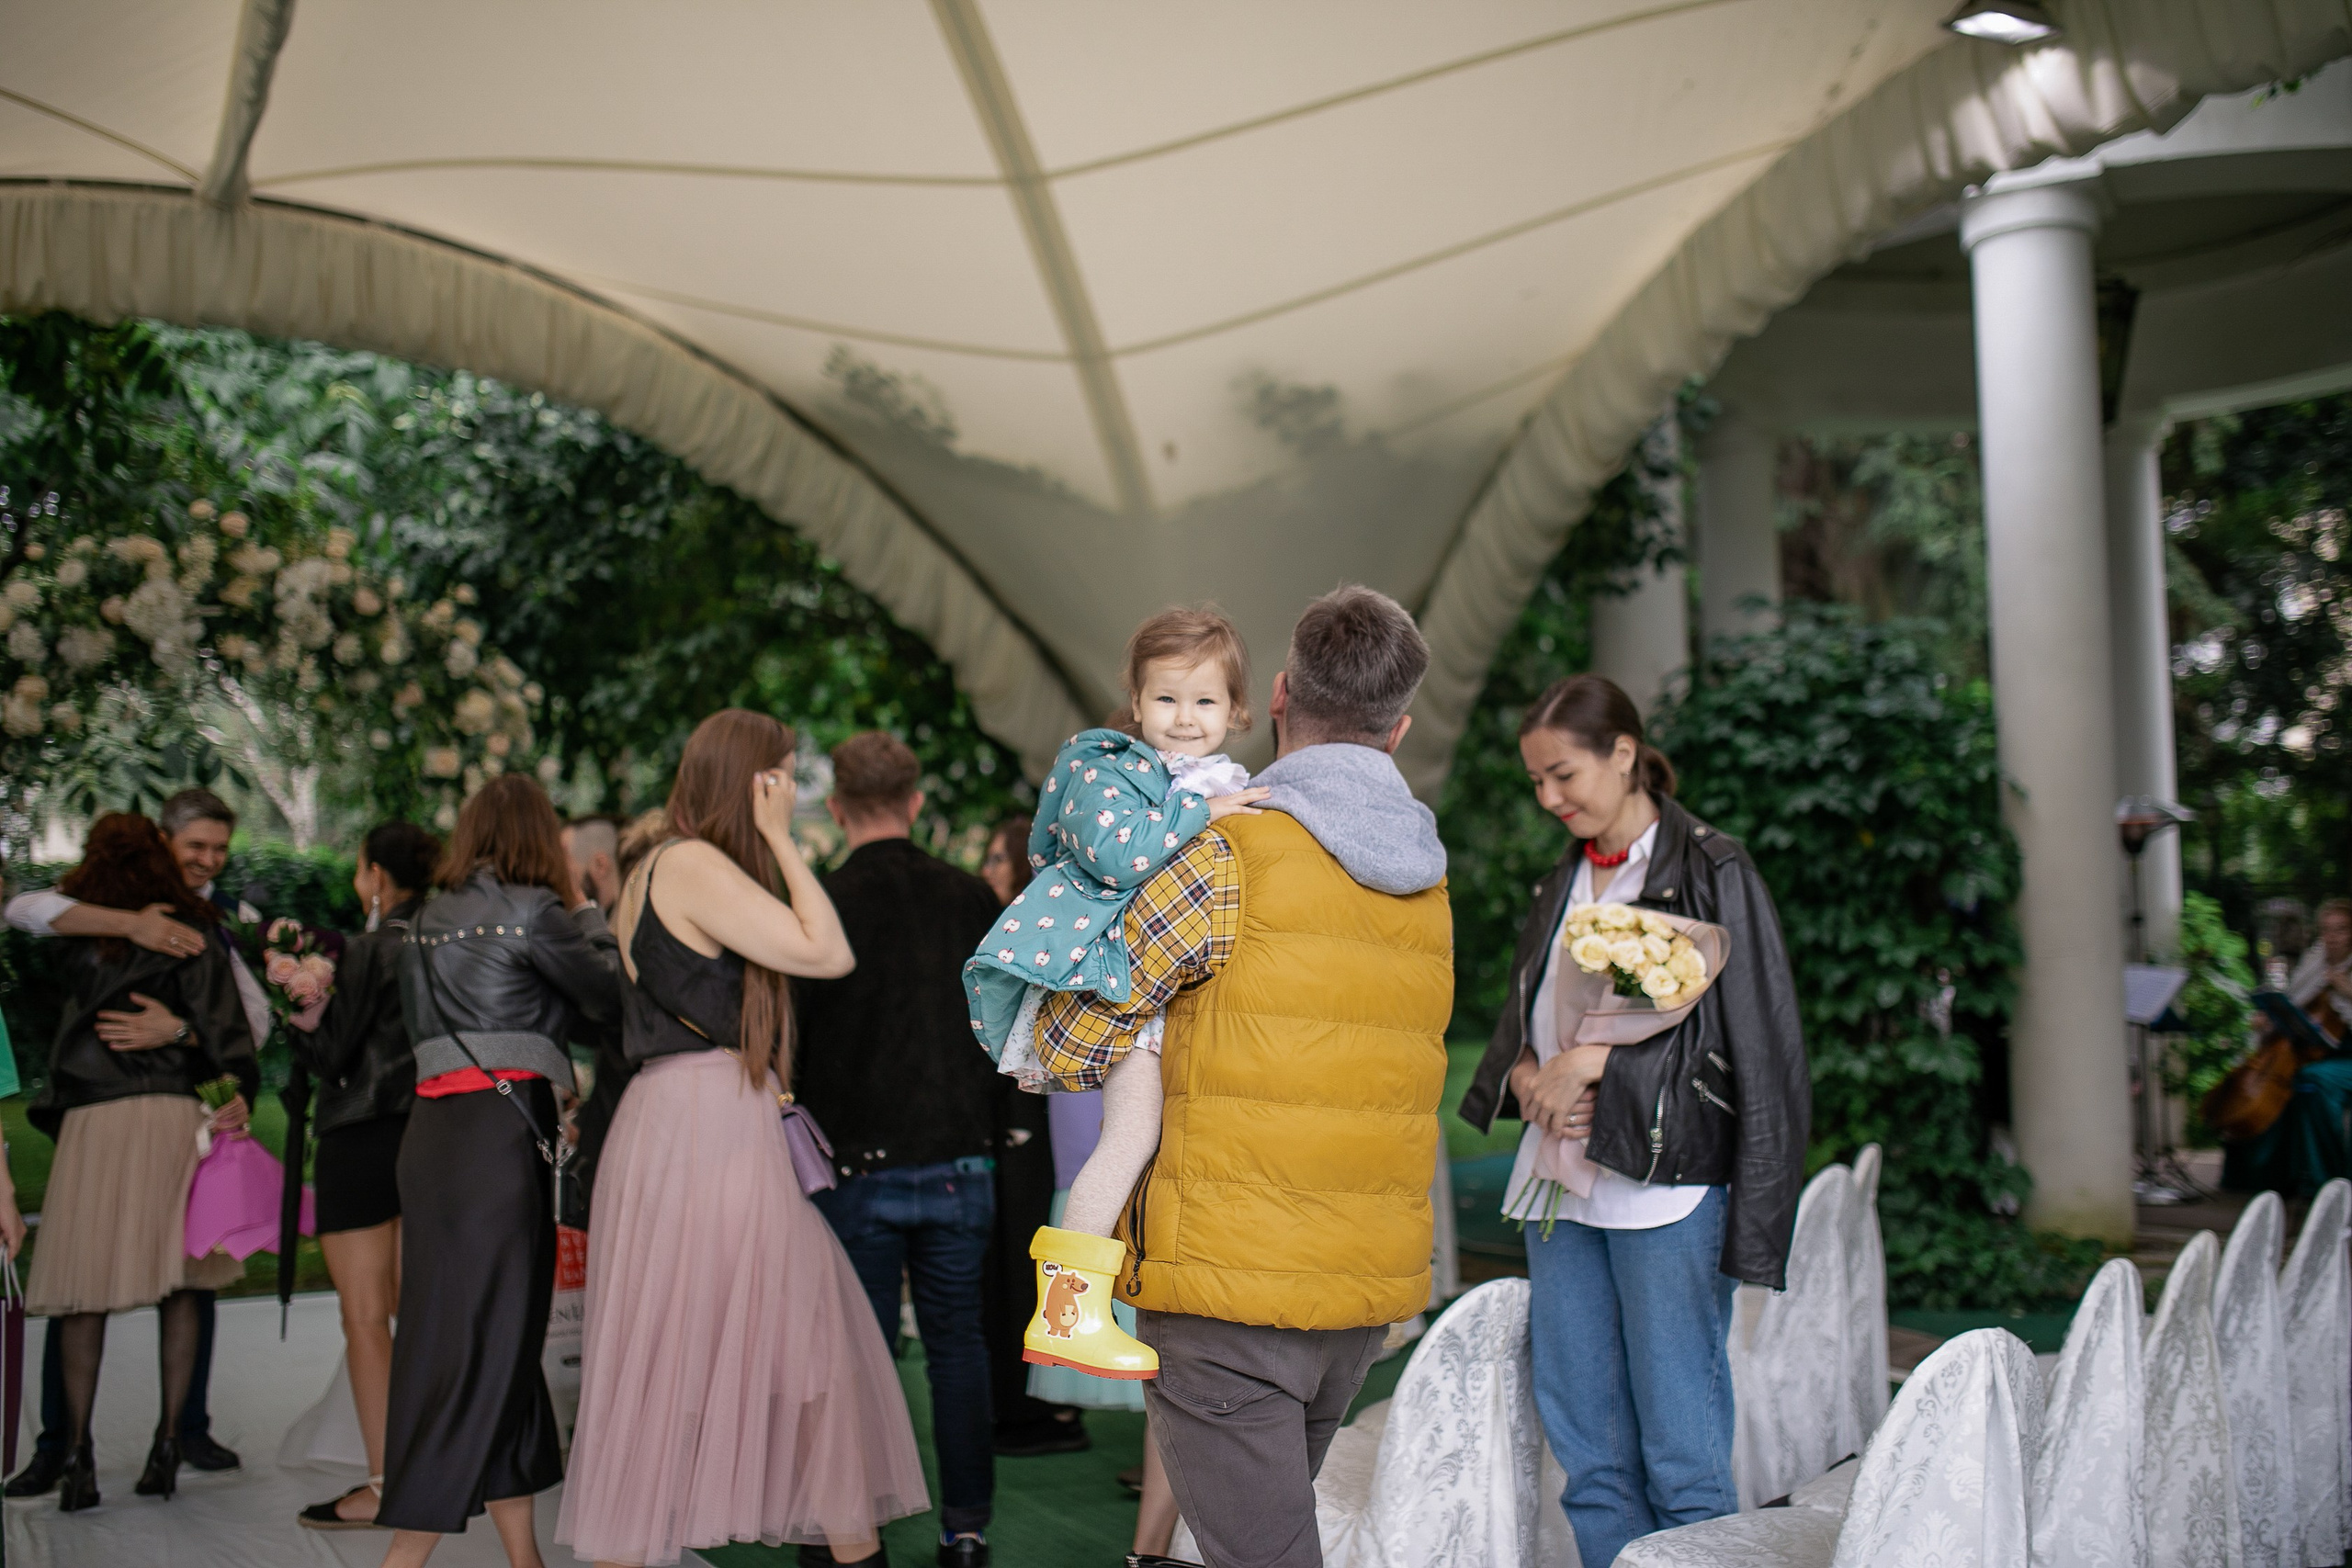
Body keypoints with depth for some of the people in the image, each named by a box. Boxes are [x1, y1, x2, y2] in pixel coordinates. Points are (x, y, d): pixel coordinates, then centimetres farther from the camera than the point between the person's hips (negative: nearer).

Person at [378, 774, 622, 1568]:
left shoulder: (429, 920, 15)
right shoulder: (532, 910, -6)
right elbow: (611, 997, 0)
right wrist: (584, 911, 13)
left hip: (433, 1126, 8)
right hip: (501, 1130, -8)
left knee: (505, 1345, 12)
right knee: (482, 1345, -4)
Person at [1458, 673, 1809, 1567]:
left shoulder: (1711, 871, -4)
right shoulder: (1564, 884, 16)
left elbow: (1757, 1046, -10)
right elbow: (1520, 1019, 21)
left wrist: (1597, 1063, -14)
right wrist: (1529, 1076, -2)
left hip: (1665, 1185, -6)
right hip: (1561, 1187, 6)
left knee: (1681, 1457, -3)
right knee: (1588, 1452, 9)